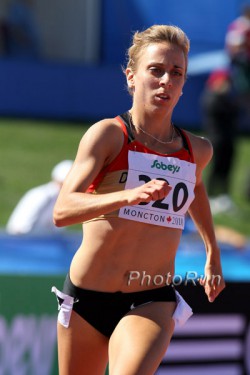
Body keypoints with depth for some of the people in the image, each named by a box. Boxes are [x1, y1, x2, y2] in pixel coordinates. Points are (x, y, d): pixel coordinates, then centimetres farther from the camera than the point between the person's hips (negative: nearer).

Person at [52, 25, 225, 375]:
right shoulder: (108, 134, -10)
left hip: (151, 302, 1)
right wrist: (128, 195, -40)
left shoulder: (197, 151, 4)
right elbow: (62, 211, -24)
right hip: (87, 295, -1)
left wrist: (213, 254, 39)